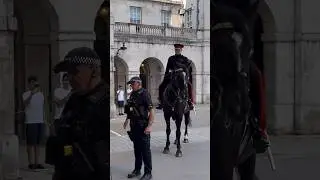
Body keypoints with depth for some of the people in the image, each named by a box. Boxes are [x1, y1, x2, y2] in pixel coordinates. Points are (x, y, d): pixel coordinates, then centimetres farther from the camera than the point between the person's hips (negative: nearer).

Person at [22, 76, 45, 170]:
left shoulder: (41, 94, 13)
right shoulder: (26, 94, -6)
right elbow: (25, 103, -27)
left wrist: (43, 119, 18)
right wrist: (31, 94, -42)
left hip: (40, 121, 6)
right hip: (31, 122, -6)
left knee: (37, 143, 9)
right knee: (31, 143, -3)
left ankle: (37, 162, 12)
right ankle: (31, 163, 0)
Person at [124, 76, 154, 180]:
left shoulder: (144, 94, -14)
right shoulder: (133, 95, 10)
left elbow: (151, 111, -18)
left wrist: (149, 126, -24)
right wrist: (127, 119, 18)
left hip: (143, 127, -8)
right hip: (134, 126, 8)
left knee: (145, 150, -2)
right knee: (136, 149, 16)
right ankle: (137, 170, 28)